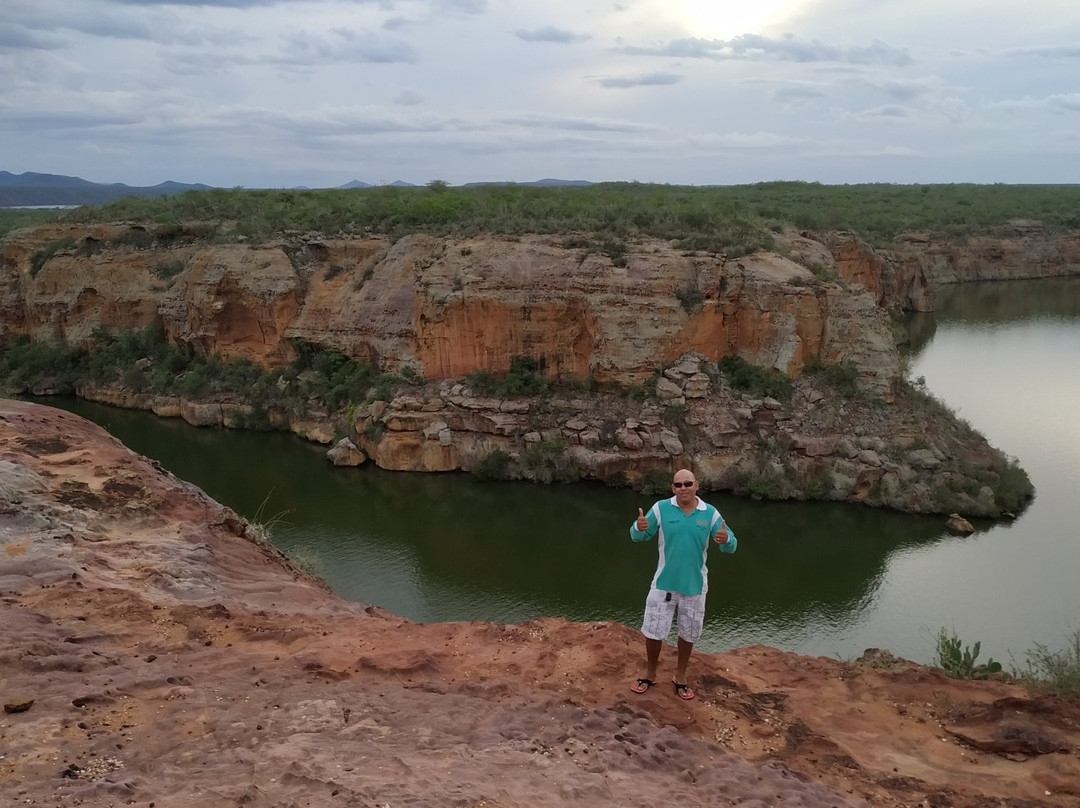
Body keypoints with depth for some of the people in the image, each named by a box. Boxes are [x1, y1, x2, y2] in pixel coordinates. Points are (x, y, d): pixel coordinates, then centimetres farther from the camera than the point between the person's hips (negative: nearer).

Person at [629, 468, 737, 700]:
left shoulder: (710, 513, -7)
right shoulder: (661, 508, -9)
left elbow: (731, 546, -6)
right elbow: (639, 536, -6)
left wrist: (726, 539, -31)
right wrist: (638, 527, -30)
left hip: (694, 586, 1)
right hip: (664, 583, -1)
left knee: (688, 633, 15)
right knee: (653, 631, 7)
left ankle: (680, 676, 34)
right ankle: (650, 674, 29)